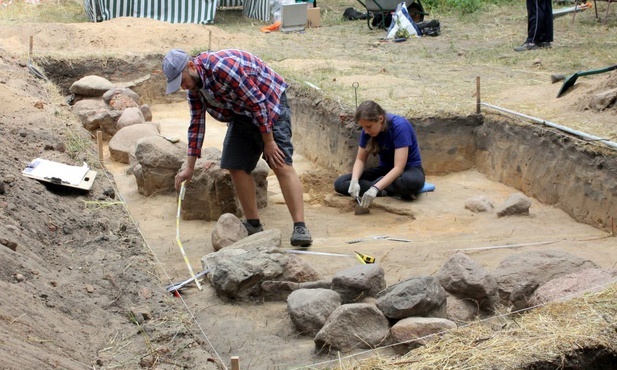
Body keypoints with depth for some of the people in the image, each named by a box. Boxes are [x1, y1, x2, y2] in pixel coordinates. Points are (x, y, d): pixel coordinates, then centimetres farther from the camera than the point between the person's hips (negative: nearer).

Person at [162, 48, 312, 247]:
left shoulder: (222, 66, -31)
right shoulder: (193, 86, -3)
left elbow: (258, 102, -27)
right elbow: (196, 124, 6)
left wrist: (269, 142, -22)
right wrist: (189, 168, 6)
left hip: (269, 104, -8)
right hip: (242, 115, 9)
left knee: (282, 166, -18)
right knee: (236, 167, 1)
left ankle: (300, 228, -22)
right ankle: (253, 225, 12)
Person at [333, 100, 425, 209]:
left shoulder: (399, 126, -27)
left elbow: (399, 167, -33)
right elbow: (360, 159, -3)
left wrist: (375, 188, -45)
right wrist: (354, 181, -25)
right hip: (385, 169, 5)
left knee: (412, 181, -44)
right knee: (340, 183, -15)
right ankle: (390, 192, -23)